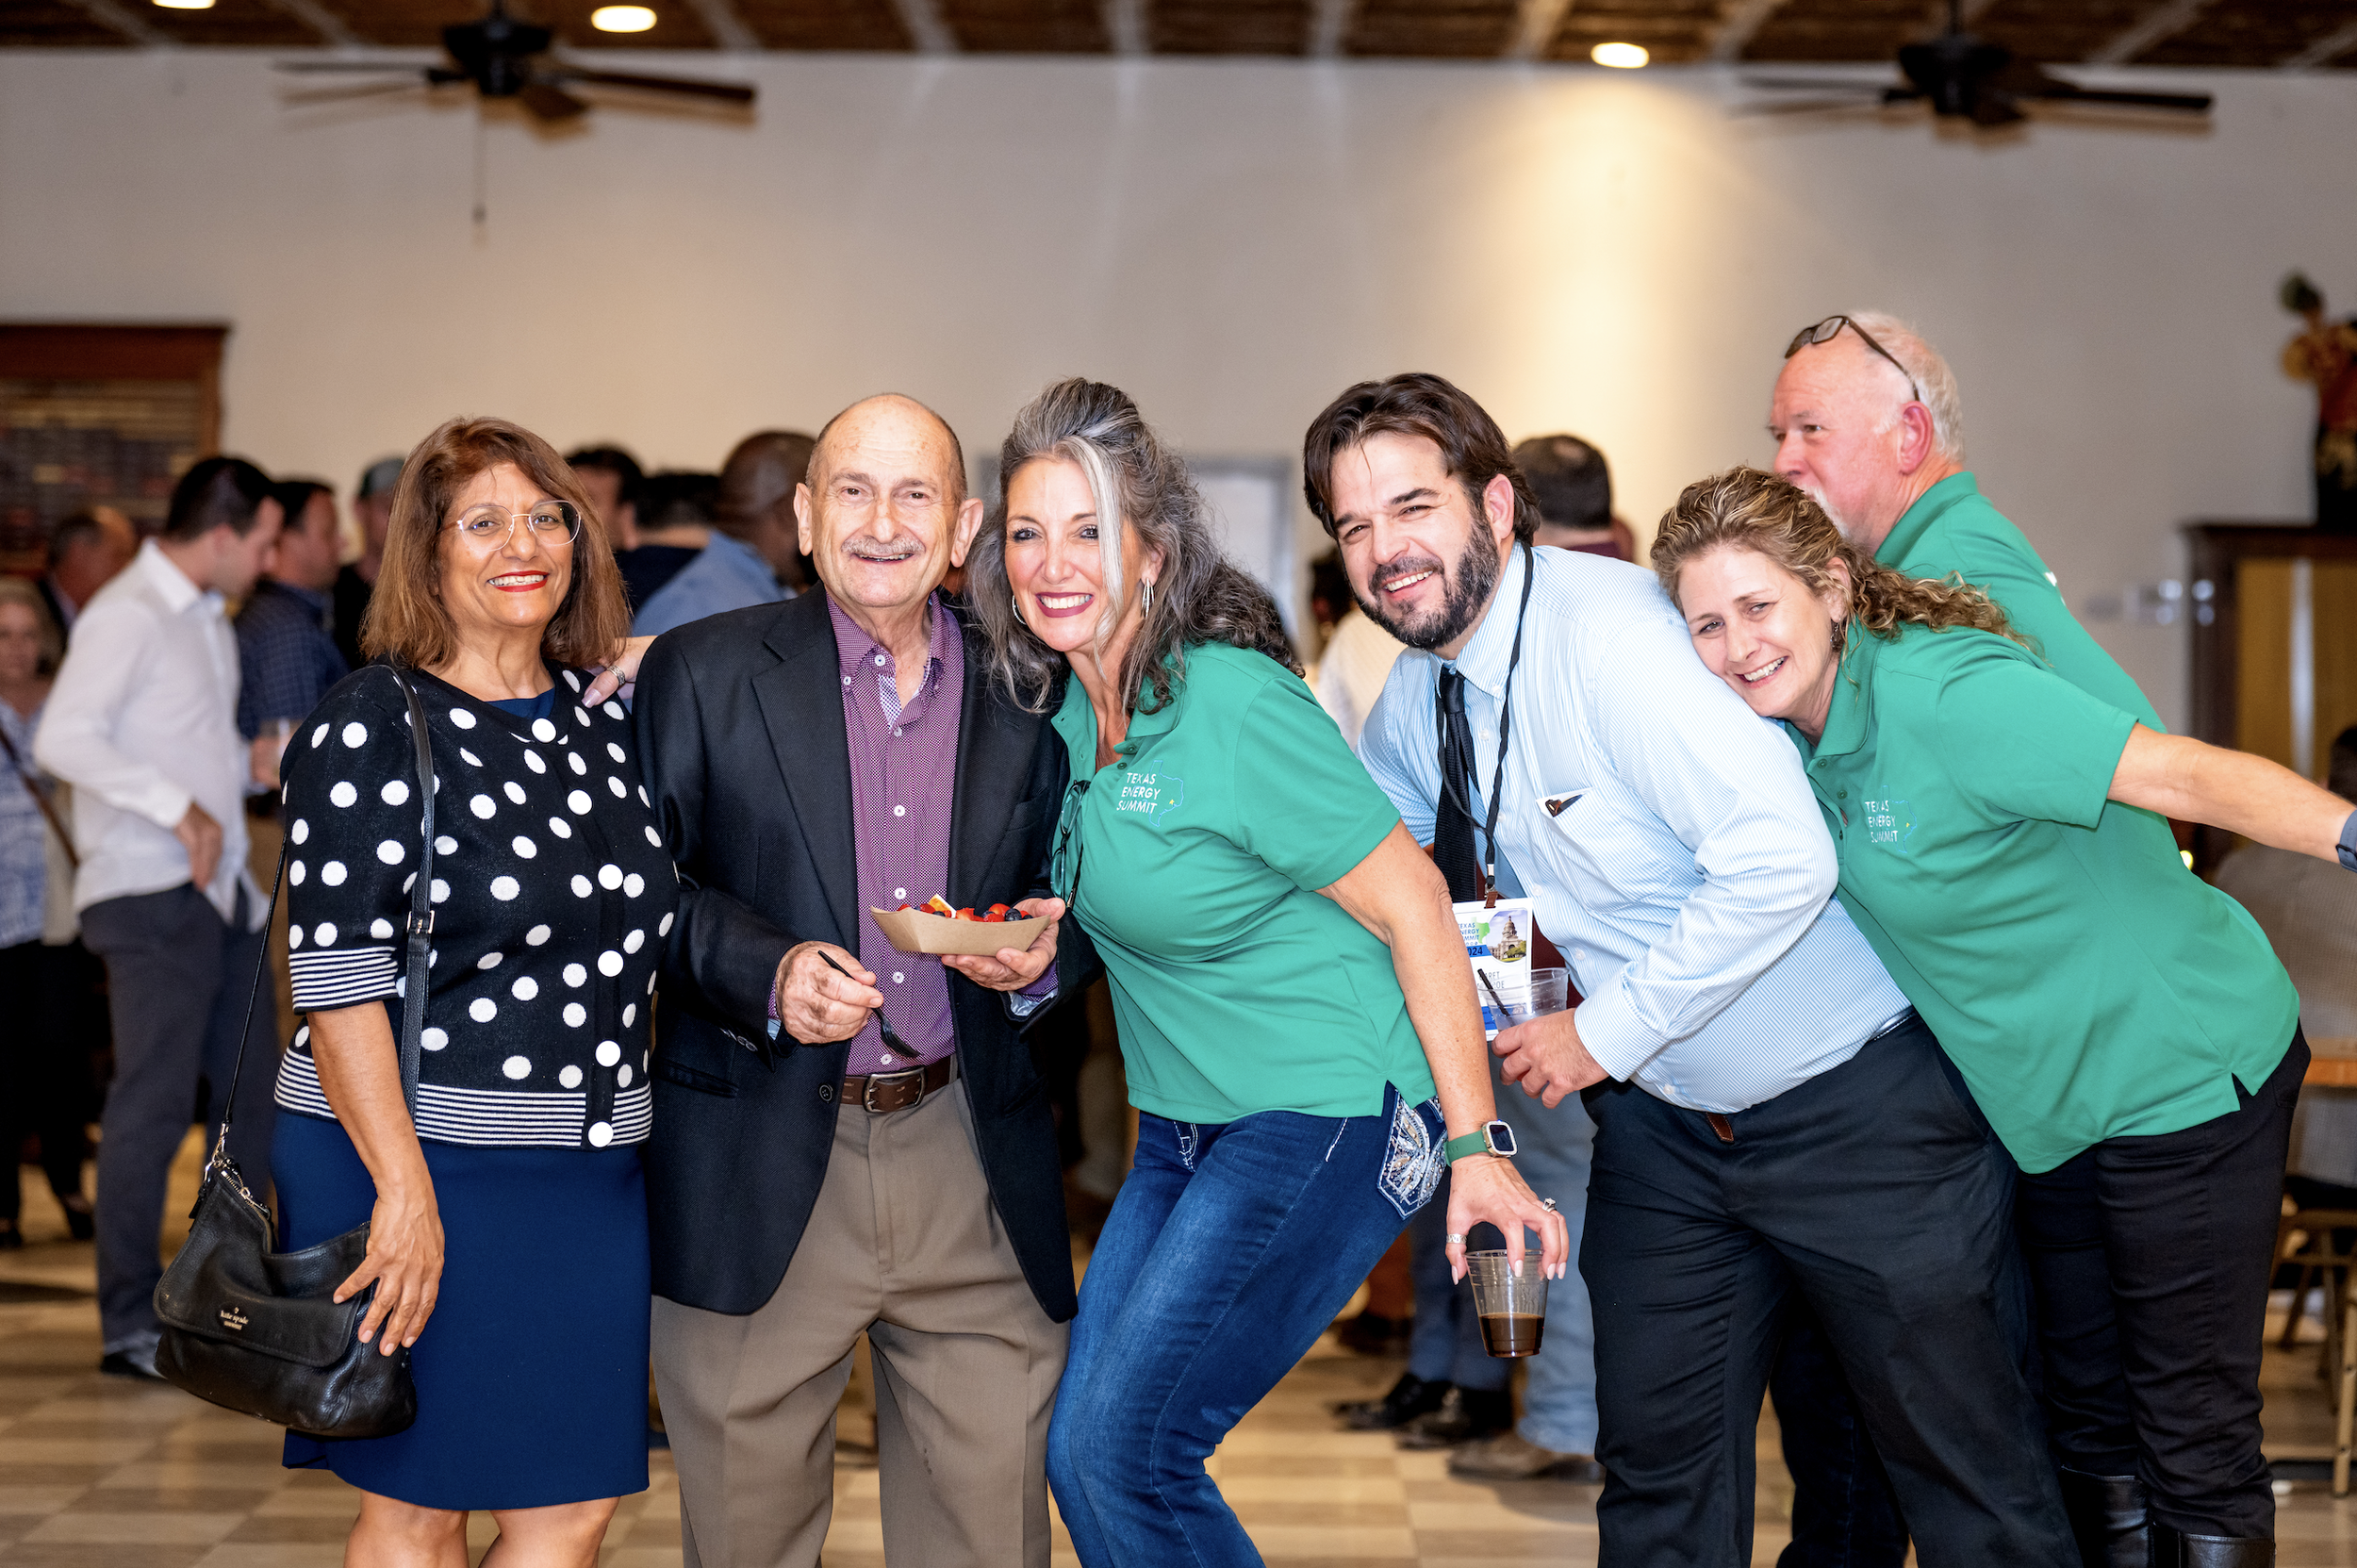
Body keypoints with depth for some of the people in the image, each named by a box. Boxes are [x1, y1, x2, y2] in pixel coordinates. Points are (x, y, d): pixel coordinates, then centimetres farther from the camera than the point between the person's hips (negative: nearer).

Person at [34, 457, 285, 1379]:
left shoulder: (207, 619, 18)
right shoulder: (127, 617, -11)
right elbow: (63, 739, -22)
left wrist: (253, 766, 7)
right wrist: (179, 807, -26)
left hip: (220, 888, 9)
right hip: (151, 894, -9)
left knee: (249, 1091, 12)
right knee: (154, 1102, -7)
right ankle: (130, 1327, 0)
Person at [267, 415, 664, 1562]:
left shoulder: (603, 716, 10)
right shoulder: (372, 727, -8)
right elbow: (338, 980, -14)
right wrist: (405, 1192, -20)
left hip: (591, 1174, 6)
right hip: (416, 1164, -6)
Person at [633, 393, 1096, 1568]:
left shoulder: (1026, 698, 8)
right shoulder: (703, 672, 1)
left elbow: (1063, 893, 17)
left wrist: (1042, 957, -7)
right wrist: (768, 974, -17)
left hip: (971, 1164, 2)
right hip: (759, 1176, -2)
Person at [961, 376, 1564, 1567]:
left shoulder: (1234, 704, -19)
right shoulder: (1063, 705, 3)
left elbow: (1412, 905, -16)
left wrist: (1477, 1146, -16)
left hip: (1326, 1119, -8)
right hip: (1181, 1133, 8)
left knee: (1122, 1455, -9)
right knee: (1077, 1454, 6)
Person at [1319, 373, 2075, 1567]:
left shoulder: (1612, 631, -24)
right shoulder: (1412, 702, 1)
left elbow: (1782, 859, -33)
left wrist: (1607, 1031, -23)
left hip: (1856, 1109, -7)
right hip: (1661, 1124, 7)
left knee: (1967, 1471, 3)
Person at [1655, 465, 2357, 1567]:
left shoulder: (1939, 695, -26)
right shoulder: (1799, 725, -1)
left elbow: (2182, 776, -32)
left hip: (2183, 1072, -8)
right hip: (2052, 1102, 9)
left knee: (2194, 1439, -1)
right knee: (2086, 1417, 18)